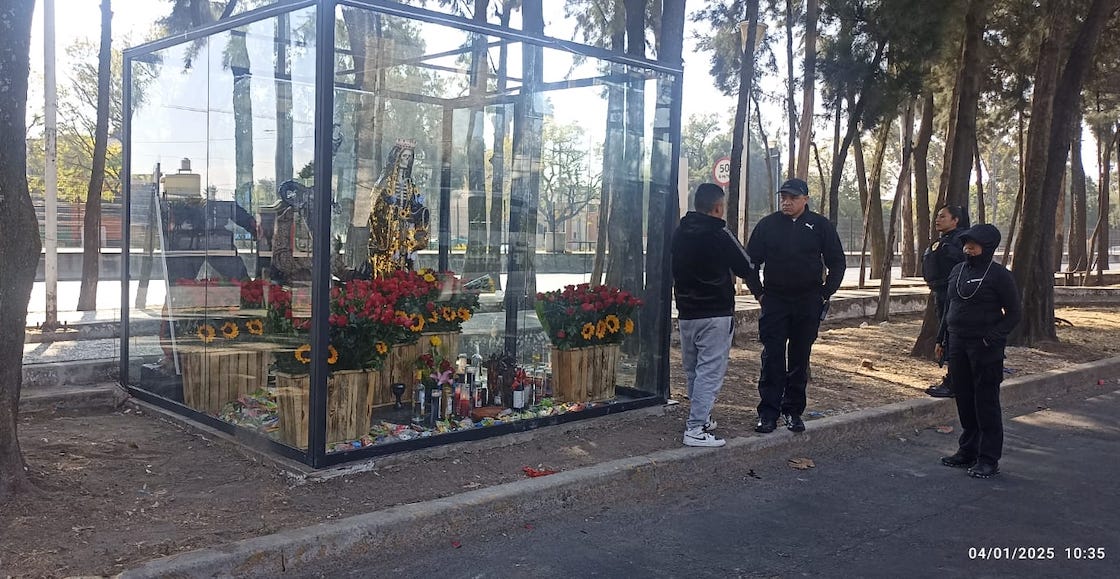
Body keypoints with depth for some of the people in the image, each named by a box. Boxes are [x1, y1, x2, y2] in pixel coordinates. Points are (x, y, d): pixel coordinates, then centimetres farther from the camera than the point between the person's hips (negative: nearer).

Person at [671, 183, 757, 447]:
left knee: (693, 370, 17)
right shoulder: (720, 234, -14)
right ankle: (696, 429, -8)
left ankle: (699, 418, 27)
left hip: (686, 313, 7)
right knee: (710, 371, -5)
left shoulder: (679, 233, 7)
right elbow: (746, 268, -5)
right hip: (715, 315, -7)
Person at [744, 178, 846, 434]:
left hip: (808, 304, 0)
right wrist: (759, 293, 3)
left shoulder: (820, 225, 3)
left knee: (800, 360, 7)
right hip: (774, 302, 0)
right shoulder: (767, 224, 3)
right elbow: (751, 262, 9)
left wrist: (825, 294, 2)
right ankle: (768, 412, 0)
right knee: (772, 359, -4)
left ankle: (794, 411, 16)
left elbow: (837, 262, 8)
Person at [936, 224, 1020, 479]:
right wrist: (942, 338, 15)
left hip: (985, 349, -6)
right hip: (958, 344, 6)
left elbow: (1013, 313, -6)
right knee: (964, 400, 12)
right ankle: (967, 452, 23)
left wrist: (993, 337, -18)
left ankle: (989, 460, 6)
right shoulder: (958, 270, 12)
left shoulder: (999, 275, -7)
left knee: (986, 402, -1)